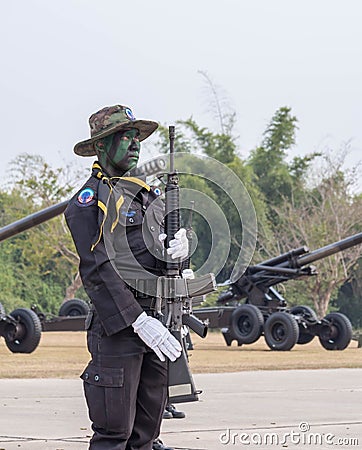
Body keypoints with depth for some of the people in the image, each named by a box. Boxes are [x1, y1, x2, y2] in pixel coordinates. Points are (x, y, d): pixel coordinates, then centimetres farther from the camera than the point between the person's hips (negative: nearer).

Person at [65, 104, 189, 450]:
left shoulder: (147, 194, 20)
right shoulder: (90, 199, -5)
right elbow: (97, 270, -14)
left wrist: (180, 246, -9)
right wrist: (139, 321, -22)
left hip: (155, 321, 7)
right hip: (117, 324, -7)